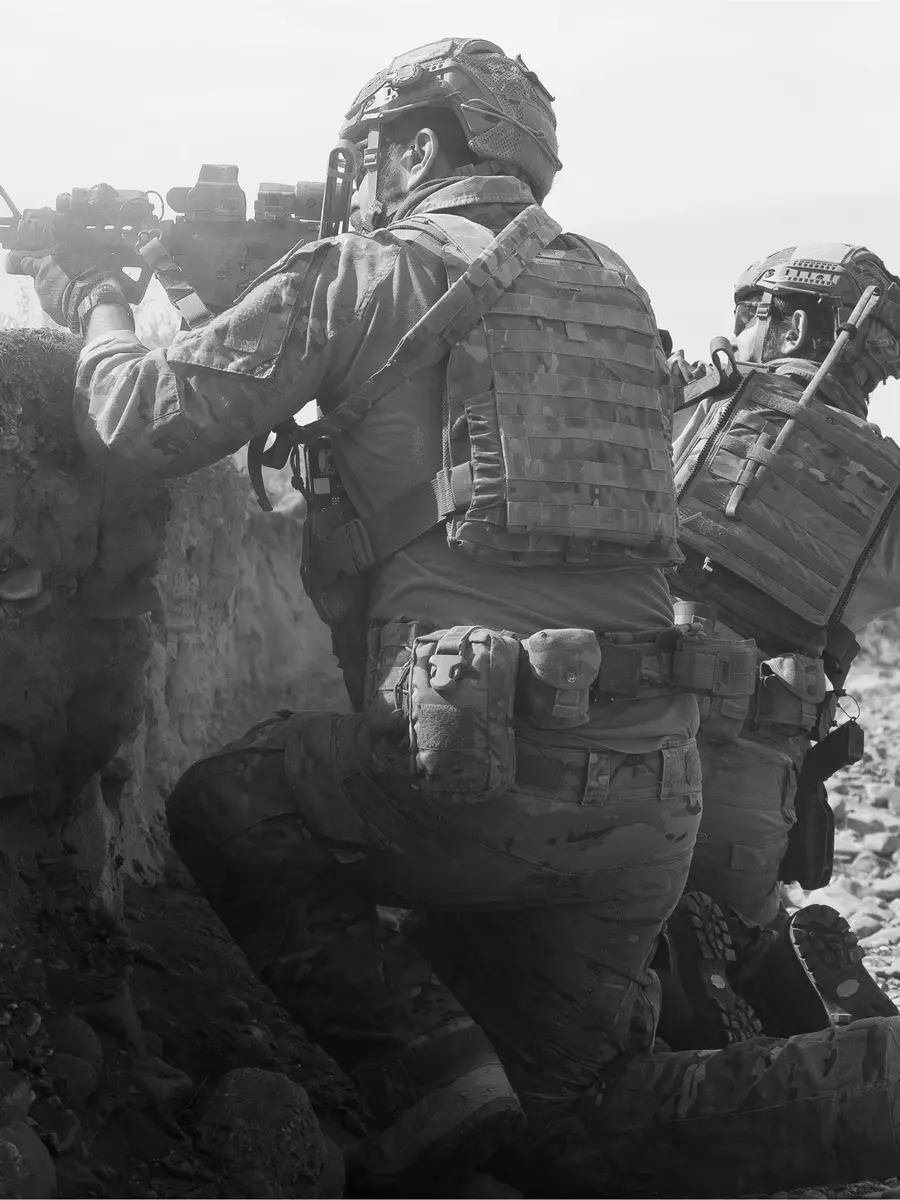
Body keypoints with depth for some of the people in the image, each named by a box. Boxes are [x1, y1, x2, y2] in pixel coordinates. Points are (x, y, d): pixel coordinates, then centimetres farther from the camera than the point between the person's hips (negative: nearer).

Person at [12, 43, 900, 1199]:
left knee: (222, 810, 19)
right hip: (652, 792, 6)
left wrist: (95, 309, 21)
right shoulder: (615, 294, 18)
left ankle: (427, 1067, 2)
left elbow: (140, 421, 1)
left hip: (483, 768, -6)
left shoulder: (364, 277, 0)